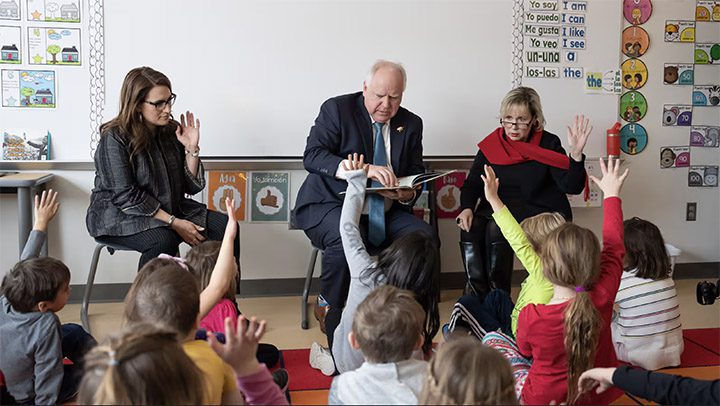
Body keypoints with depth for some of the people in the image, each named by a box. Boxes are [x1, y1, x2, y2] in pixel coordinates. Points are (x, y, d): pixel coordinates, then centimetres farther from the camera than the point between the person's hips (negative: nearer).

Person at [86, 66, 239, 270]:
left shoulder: (171, 130, 3)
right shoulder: (114, 138, -14)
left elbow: (192, 186, 4)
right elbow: (126, 196, -20)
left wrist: (192, 148, -11)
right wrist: (174, 223, -24)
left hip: (169, 208, 6)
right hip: (118, 215, -6)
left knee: (225, 227, -14)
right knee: (163, 240, -36)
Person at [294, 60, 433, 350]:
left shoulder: (411, 124, 9)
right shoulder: (337, 109, -5)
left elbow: (416, 174, 12)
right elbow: (312, 156, -19)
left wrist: (408, 194, -15)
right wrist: (362, 169, -34)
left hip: (383, 211, 5)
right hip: (330, 204, -4)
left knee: (423, 235, -22)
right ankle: (329, 310, -12)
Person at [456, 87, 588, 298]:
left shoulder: (548, 144, -2)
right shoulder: (491, 144, 7)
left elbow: (571, 187, -11)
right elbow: (472, 184, 8)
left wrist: (576, 154, -28)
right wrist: (467, 208, -13)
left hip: (537, 211, -3)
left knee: (496, 229, -31)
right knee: (470, 229, -26)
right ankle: (477, 295, -15)